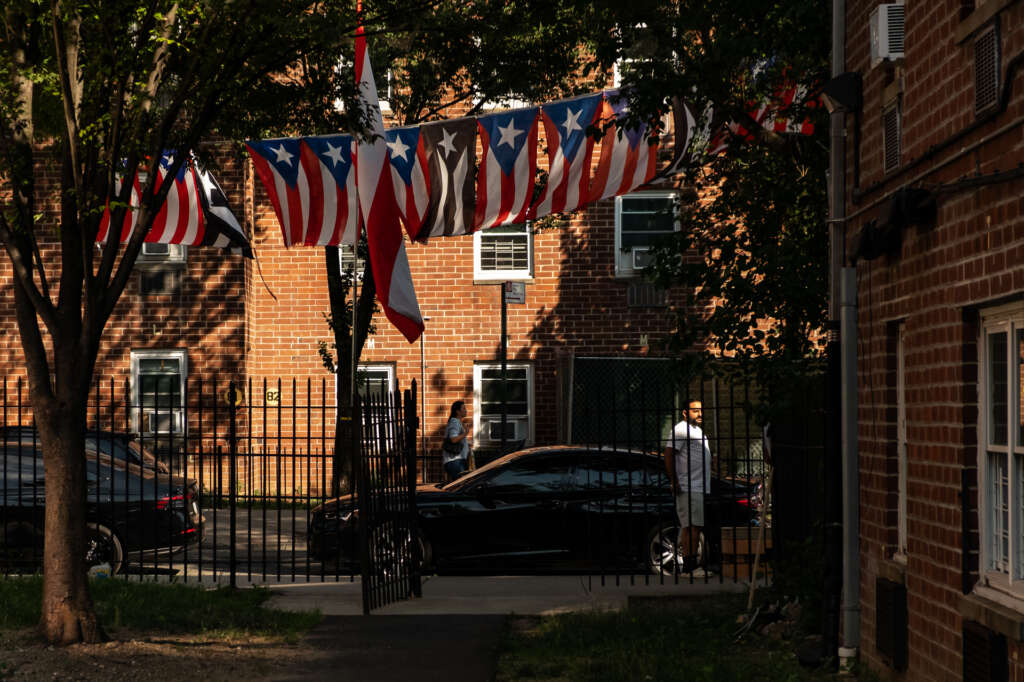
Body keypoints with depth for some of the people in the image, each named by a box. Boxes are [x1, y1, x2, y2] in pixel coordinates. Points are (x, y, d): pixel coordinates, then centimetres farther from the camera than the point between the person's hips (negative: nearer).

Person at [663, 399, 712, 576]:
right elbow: (669, 455, -17)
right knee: (691, 527, -12)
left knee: (696, 527, 9)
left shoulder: (699, 431, 22)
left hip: (701, 488, 10)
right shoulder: (680, 430, -9)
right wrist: (674, 482, -22)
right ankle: (689, 565, -13)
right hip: (688, 488, -10)